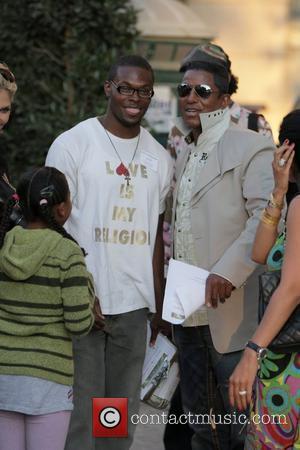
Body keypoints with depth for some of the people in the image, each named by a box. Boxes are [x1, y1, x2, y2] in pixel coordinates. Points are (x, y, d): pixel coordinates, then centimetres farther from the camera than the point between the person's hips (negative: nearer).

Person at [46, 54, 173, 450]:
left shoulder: (159, 158, 12)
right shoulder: (73, 144, -3)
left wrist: (160, 305, 13)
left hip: (134, 306, 5)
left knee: (123, 414, 9)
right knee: (81, 412, -4)